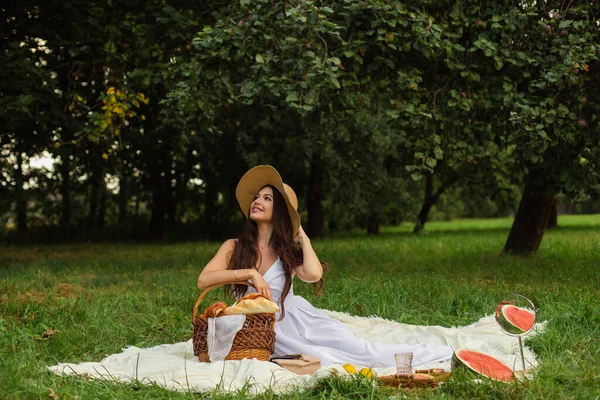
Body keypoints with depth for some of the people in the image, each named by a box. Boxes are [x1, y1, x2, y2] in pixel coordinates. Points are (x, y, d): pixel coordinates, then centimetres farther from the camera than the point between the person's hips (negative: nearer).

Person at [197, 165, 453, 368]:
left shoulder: (288, 251, 2)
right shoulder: (233, 247, -1)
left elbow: (313, 274, -21)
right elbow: (203, 280, -17)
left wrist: (302, 236, -6)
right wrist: (250, 273, -23)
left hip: (296, 318, 2)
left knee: (360, 349, -15)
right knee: (322, 359, -24)